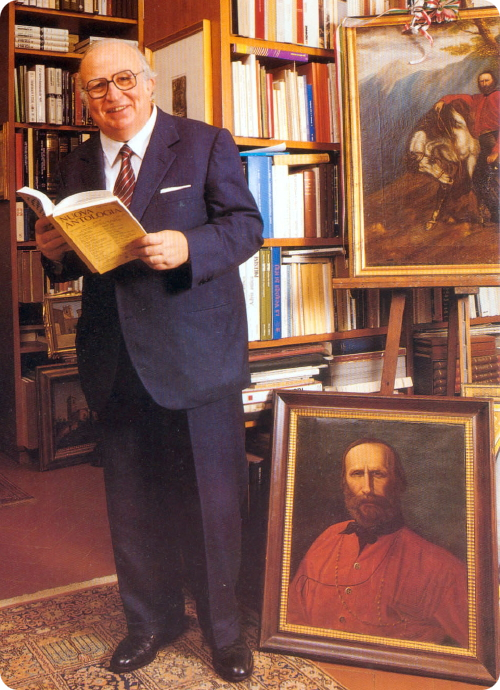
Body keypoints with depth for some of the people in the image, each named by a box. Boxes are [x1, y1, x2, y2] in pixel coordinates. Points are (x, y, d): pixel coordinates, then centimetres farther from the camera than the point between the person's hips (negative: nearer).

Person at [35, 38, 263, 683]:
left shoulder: (206, 144, -1)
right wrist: (55, 253, -8)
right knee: (130, 502, 14)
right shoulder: (76, 165, 13)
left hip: (195, 353, -4)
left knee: (210, 498, 6)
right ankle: (151, 619, 36)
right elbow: (75, 261, 16)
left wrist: (186, 247, -27)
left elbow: (246, 224, -9)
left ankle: (223, 628, 27)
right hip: (114, 359, 5)